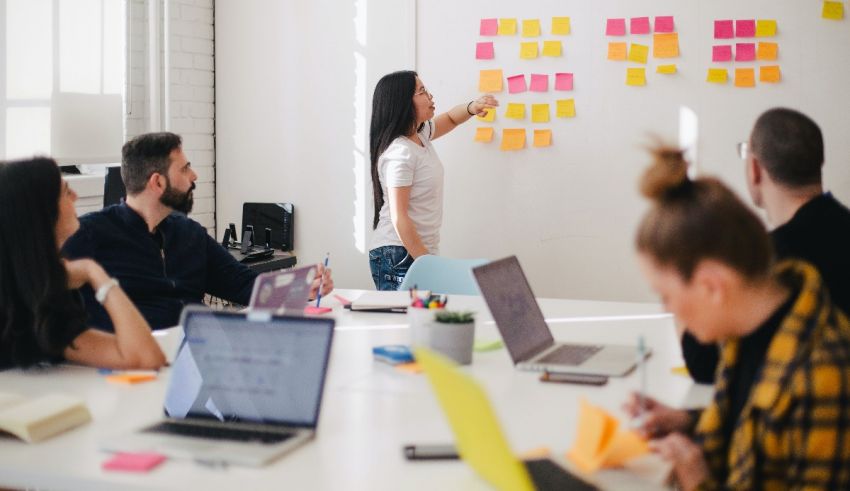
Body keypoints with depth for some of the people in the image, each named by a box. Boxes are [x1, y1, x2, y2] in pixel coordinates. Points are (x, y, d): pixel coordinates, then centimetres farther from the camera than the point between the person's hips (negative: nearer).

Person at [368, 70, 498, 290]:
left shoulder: (419, 134, 9)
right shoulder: (399, 152, -18)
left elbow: (449, 119, 29)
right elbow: (399, 218, -20)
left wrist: (471, 107, 6)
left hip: (421, 251, 9)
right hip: (399, 257, -9)